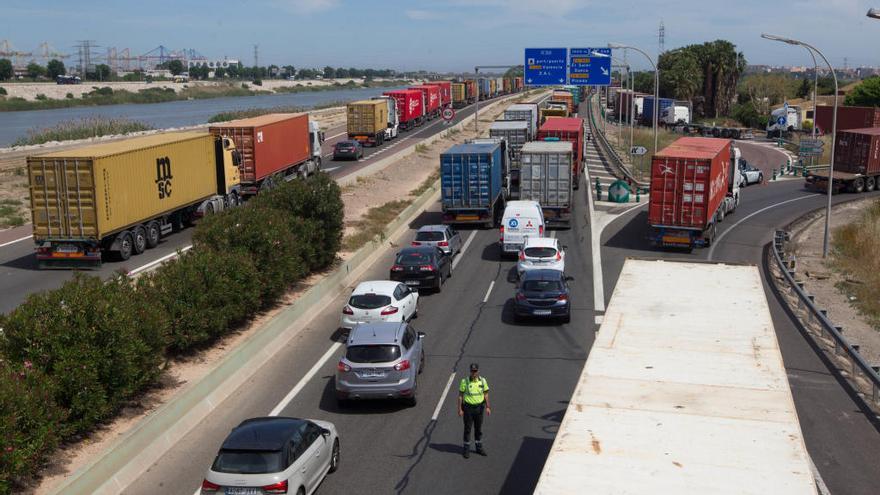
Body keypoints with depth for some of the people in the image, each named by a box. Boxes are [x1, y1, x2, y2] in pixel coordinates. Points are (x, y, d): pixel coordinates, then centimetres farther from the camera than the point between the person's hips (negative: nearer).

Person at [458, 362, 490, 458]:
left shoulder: (483, 381, -4)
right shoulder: (465, 381, -12)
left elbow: (486, 394, 4)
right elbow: (460, 395, -7)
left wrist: (488, 407, -1)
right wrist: (460, 409, -10)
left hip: (479, 407, 3)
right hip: (468, 408, -3)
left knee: (479, 429, 13)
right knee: (467, 429, 5)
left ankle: (479, 448, 28)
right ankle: (466, 449, 17)